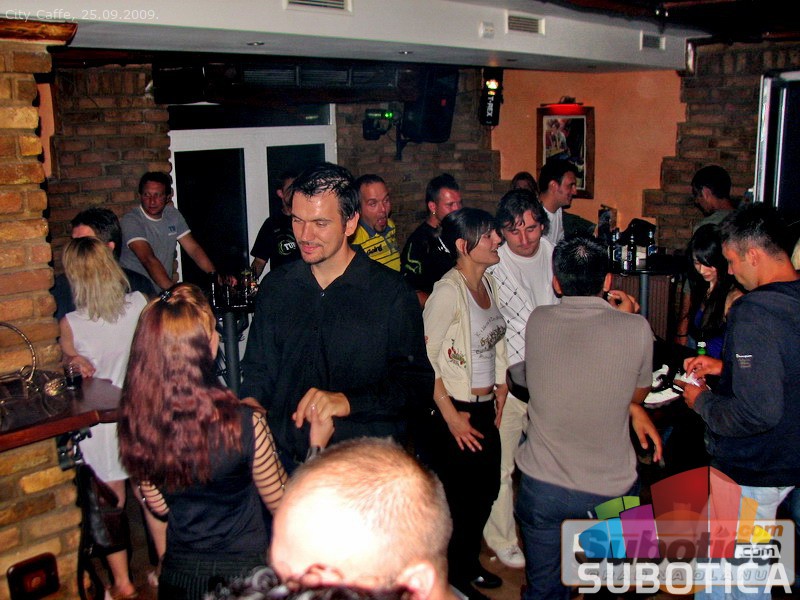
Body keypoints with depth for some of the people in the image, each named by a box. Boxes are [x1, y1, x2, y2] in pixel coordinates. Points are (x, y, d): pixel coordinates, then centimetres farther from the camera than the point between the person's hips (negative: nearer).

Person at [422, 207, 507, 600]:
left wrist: (501, 385, 15)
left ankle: (470, 563, 40)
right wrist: (450, 415, -18)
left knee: (486, 489, 18)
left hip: (486, 408, 8)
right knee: (458, 498, 5)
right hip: (456, 411, -8)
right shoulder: (448, 291, -20)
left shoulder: (487, 283, 6)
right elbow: (423, 358, -21)